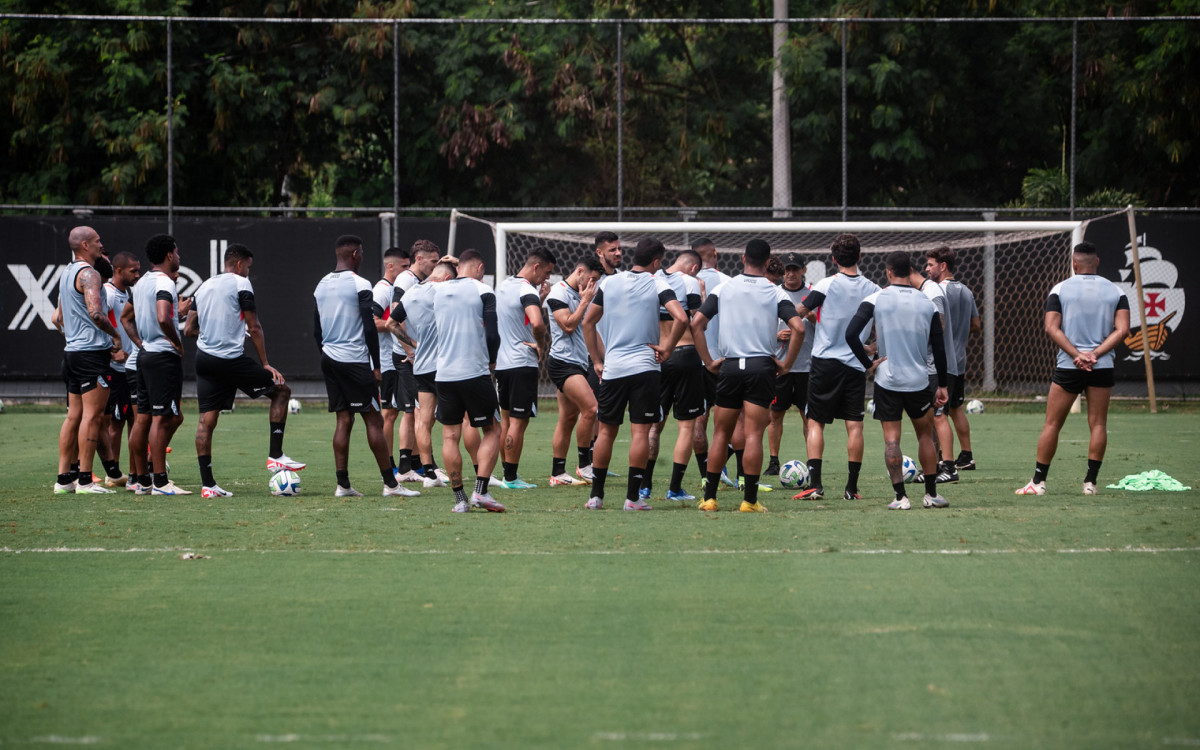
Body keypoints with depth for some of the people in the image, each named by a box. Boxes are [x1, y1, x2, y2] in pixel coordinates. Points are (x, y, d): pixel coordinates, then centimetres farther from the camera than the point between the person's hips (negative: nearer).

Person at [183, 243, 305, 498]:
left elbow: (189, 330, 16)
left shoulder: (204, 287, 16)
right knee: (281, 390, 9)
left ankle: (207, 484, 0)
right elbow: (254, 327, -8)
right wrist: (265, 364, -3)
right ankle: (275, 456, 4)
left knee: (207, 419, 5)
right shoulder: (241, 284, -4)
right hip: (231, 359, -7)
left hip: (204, 359, 7)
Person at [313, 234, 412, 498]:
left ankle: (342, 484, 5)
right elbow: (369, 328, -13)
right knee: (374, 420, -3)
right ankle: (390, 483, -3)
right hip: (355, 362, -7)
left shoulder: (322, 286, 11)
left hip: (329, 359, 7)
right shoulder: (359, 285, -10)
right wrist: (376, 365, -8)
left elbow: (317, 330, 15)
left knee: (344, 419, 9)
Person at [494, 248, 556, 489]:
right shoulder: (526, 290, -16)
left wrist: (540, 299, 10)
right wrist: (539, 343, -12)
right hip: (522, 363, -9)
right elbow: (537, 323, -31)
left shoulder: (504, 286, 13)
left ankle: (507, 474, 20)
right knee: (518, 422, -4)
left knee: (506, 420, 15)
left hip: (502, 362, 9)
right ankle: (511, 478, -3)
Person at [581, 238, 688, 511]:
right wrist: (667, 348, -3)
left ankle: (596, 495, 11)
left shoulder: (609, 283, 8)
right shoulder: (658, 286, -3)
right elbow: (681, 318, -17)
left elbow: (588, 321, 12)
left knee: (606, 431, 10)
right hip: (644, 367, -3)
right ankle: (632, 497, -5)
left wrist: (597, 360, 17)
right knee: (640, 431, -1)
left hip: (611, 368, 3)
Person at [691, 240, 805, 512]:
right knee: (753, 435, -2)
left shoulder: (723, 288, 5)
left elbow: (696, 324, -2)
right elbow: (798, 328, -11)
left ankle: (709, 497, 9)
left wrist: (708, 361, 3)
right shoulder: (775, 293, 0)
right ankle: (750, 500, -5)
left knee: (721, 433, 11)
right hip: (761, 366, -1)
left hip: (729, 367, 1)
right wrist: (786, 364, -1)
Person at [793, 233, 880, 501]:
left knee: (815, 422, 3)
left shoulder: (827, 285, -8)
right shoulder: (872, 289, 2)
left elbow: (799, 312, -3)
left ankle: (815, 483, -8)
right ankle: (852, 487, 1)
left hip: (825, 361, -2)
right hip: (856, 366, 2)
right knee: (854, 425, 3)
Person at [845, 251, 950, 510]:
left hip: (887, 379, -2)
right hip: (918, 380, 2)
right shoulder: (927, 303, 1)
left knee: (891, 438, 2)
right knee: (925, 435, 15)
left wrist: (868, 363, -3)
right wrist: (942, 385, 11)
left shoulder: (877, 299, -6)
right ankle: (931, 494, 16)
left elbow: (851, 333, -15)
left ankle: (900, 496, -4)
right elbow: (939, 347, 3)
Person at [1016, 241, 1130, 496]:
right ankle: (1090, 482, 1)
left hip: (1068, 368, -1)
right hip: (1103, 367, 1)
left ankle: (1038, 481, 5)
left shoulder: (1060, 289, 1)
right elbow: (1122, 329, -5)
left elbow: (1052, 328, -9)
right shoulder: (1115, 291, 5)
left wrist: (1077, 355, -12)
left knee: (1052, 424, 5)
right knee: (1098, 424, 5)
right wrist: (1095, 354, -9)